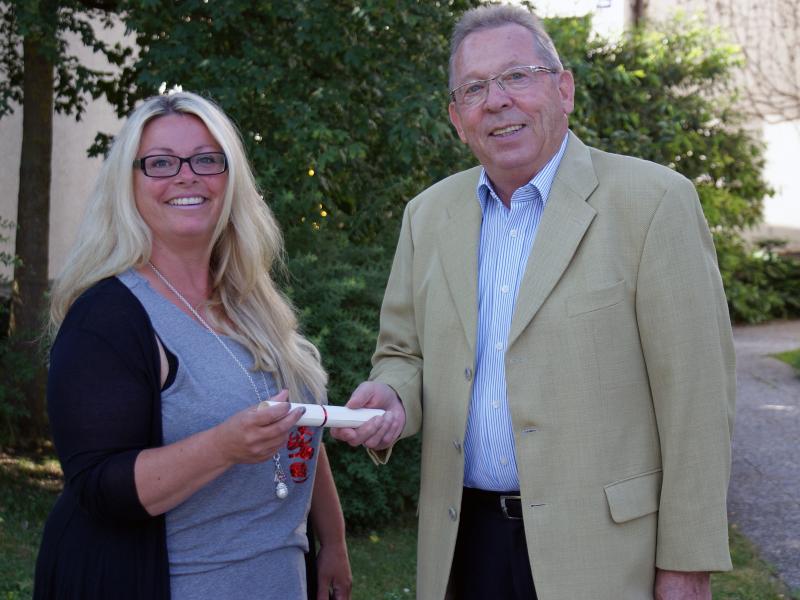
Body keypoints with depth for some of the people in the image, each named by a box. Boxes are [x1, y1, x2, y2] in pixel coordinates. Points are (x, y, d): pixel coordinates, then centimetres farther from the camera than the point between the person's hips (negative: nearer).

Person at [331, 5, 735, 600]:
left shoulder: (654, 201, -10)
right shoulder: (428, 215, 6)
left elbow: (696, 398, -10)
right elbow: (405, 353, 14)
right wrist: (389, 396, -10)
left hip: (601, 546, -4)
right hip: (467, 540, 5)